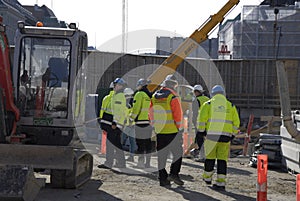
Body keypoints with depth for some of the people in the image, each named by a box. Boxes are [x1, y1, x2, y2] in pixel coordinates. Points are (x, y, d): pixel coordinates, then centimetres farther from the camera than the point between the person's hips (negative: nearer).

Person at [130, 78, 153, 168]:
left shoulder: (139, 94, -7)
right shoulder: (150, 95, 13)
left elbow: (136, 108, -12)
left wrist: (131, 118, -2)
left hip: (141, 121, -7)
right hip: (149, 121, 7)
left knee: (140, 143, -3)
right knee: (148, 142, 10)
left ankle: (141, 162, -3)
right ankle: (148, 163, 14)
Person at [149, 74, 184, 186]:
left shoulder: (154, 97, 7)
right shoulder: (173, 97, -12)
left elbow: (152, 114, 13)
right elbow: (178, 115, -13)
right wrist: (180, 128, -2)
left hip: (159, 131, 5)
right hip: (172, 131, -5)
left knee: (161, 155, 10)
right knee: (177, 153, 8)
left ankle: (162, 178, 11)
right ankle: (174, 174, -4)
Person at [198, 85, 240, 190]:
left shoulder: (208, 104, 6)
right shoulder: (231, 106, 13)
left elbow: (202, 119, -4)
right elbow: (236, 122, 10)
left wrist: (201, 131, 4)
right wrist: (232, 135, 16)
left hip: (211, 134, -1)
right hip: (225, 136, 1)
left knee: (210, 157, 12)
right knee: (222, 159, 4)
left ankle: (207, 177, 27)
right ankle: (221, 182, 1)